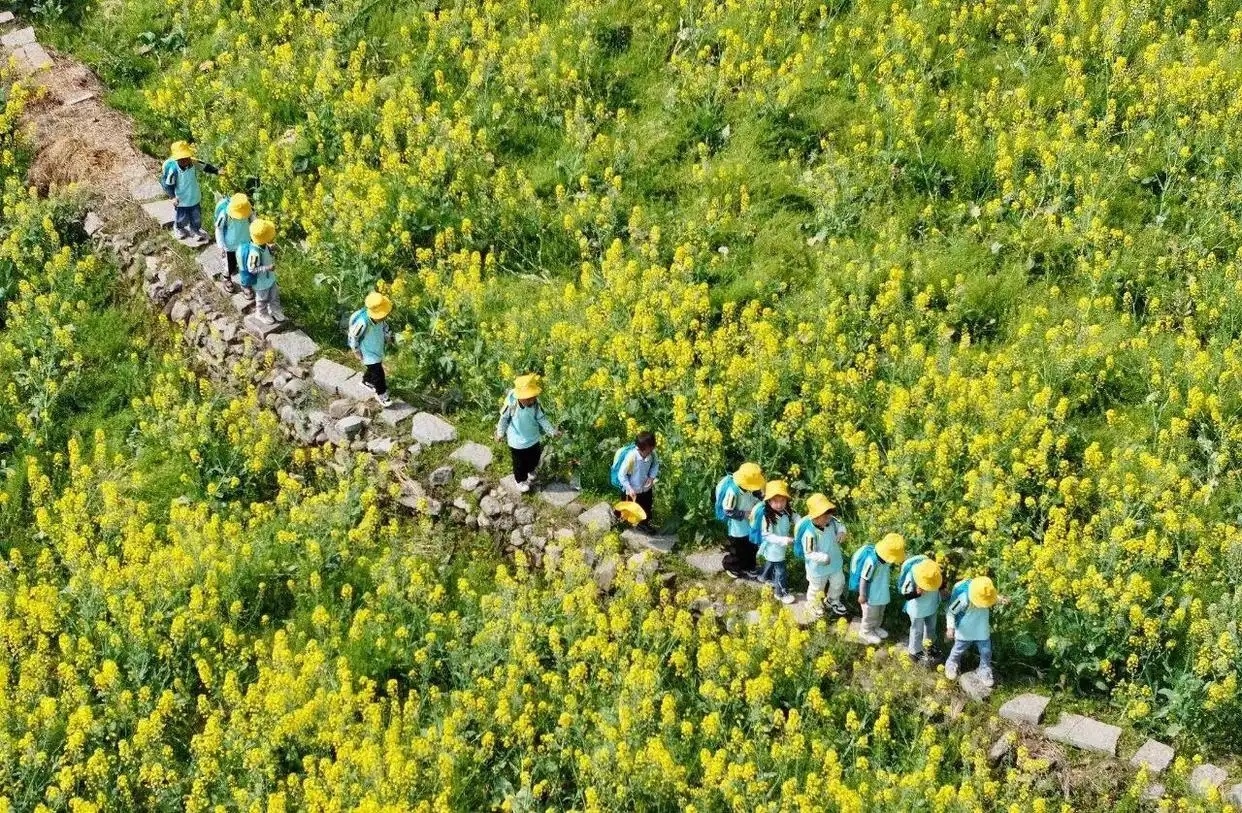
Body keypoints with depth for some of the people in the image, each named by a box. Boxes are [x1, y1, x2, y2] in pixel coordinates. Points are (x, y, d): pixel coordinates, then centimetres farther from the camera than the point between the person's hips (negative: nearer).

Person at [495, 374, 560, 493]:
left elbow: (542, 419, -11)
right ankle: (520, 480, 46)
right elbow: (504, 418, -13)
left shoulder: (536, 403, -25)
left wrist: (552, 431, -17)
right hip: (517, 442, -3)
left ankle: (530, 471, 59)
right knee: (520, 463, 17)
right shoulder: (511, 403, -31)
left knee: (534, 459, 27)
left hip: (533, 439, 3)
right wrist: (500, 433, -2)